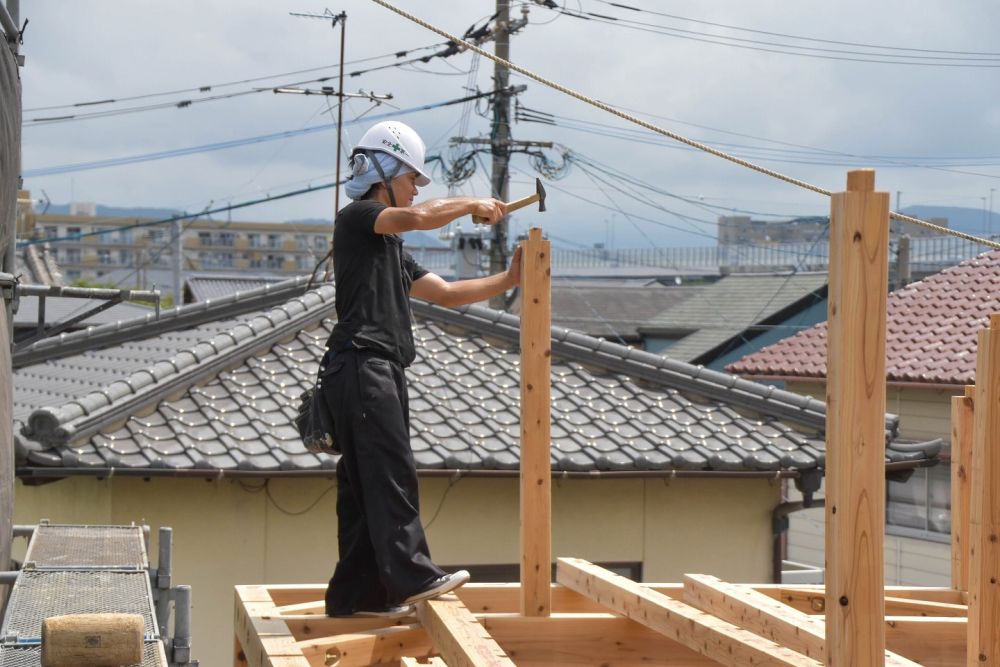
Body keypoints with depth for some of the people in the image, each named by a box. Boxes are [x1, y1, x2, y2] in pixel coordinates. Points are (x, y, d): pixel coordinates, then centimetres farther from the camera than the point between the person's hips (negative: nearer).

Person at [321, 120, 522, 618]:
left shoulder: (392, 250, 29)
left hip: (384, 372, 10)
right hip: (362, 365, -10)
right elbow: (419, 218, -16)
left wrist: (507, 280, 15)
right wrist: (474, 204, -1)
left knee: (364, 485, 6)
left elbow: (447, 294, 26)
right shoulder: (355, 218, 1)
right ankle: (411, 575, -25)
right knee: (391, 472, -18)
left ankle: (355, 594, 5)